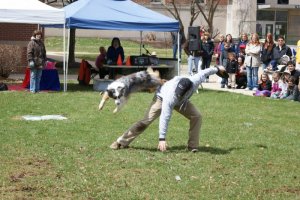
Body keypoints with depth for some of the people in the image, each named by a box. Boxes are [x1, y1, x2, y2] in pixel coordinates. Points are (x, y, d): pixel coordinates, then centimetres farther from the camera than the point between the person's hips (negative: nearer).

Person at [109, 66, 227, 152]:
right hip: (162, 97, -5)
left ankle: (193, 146, -2)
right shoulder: (170, 97, -46)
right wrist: (161, 138, -47)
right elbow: (164, 118, -45)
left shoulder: (194, 82, -37)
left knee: (197, 117, -12)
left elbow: (204, 72, -16)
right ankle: (122, 142, -10)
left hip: (181, 101, 5)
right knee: (146, 121, -16)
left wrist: (217, 69, 4)